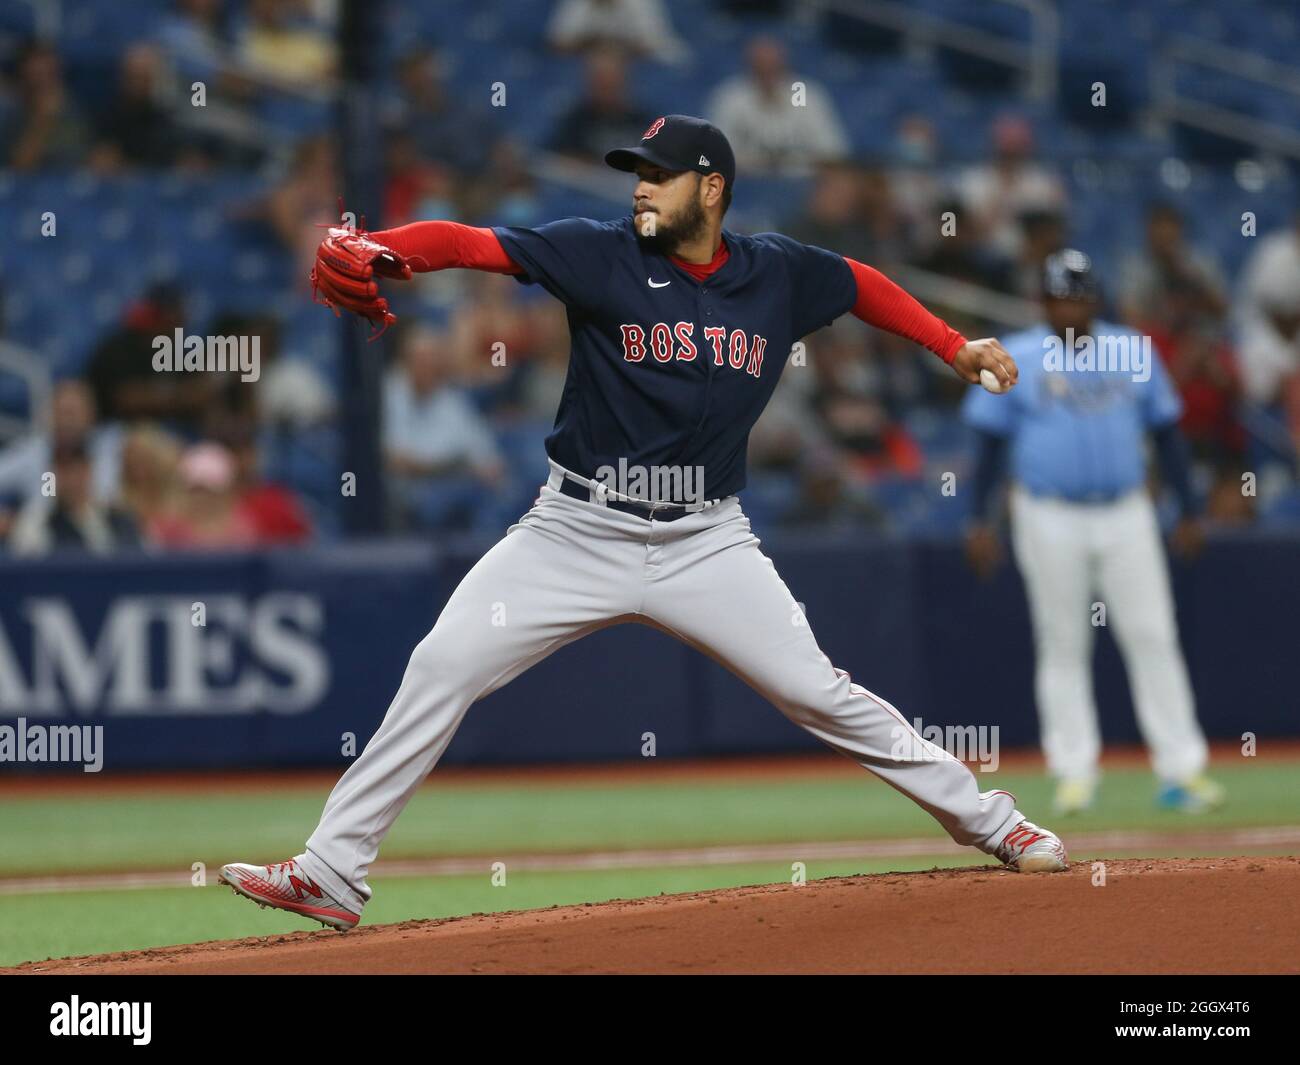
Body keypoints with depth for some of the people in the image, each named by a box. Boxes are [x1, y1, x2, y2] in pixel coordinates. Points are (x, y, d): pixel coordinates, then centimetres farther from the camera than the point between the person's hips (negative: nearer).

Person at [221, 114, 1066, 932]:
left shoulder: (780, 274, 1)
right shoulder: (601, 255, -8)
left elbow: (861, 284, 21)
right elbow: (467, 242, -19)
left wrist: (955, 347, 16)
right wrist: (375, 252, -36)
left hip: (707, 544, 1)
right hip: (578, 533, -1)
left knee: (818, 692, -3)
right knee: (442, 668, -10)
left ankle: (986, 820, 15)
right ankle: (332, 875, -6)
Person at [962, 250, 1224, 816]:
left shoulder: (1133, 354, 6)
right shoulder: (1014, 360, 0)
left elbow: (1166, 431, 11)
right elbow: (991, 441, 2)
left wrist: (1188, 511, 8)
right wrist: (980, 520, -4)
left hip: (1126, 515, 2)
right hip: (1050, 519, -1)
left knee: (1153, 637, -3)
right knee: (1063, 645, 3)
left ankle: (1181, 769, -3)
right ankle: (1074, 771, 9)